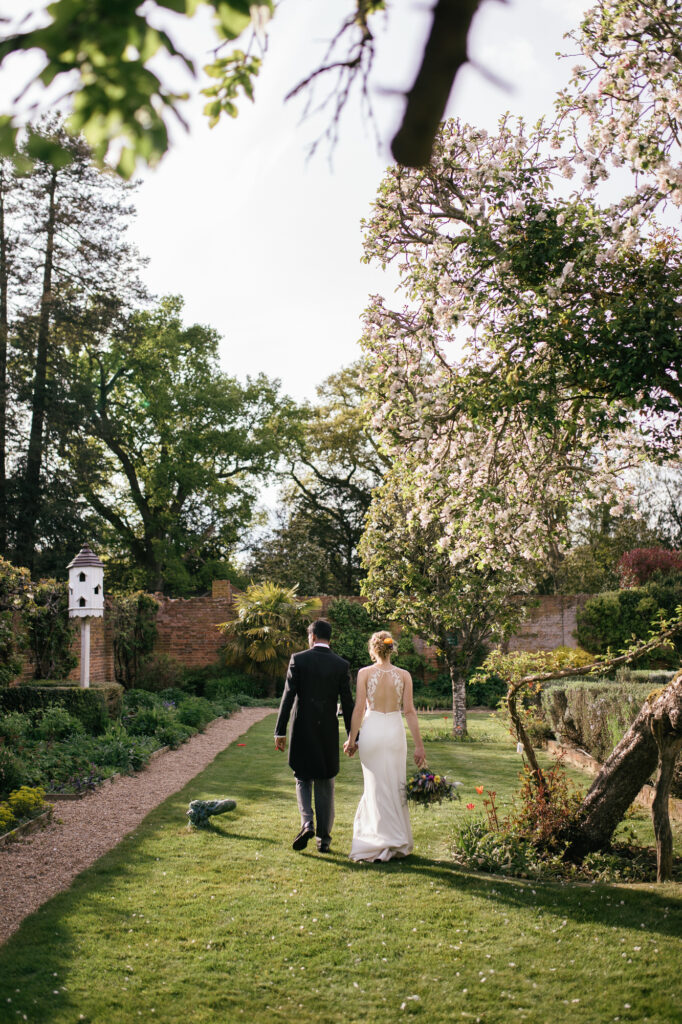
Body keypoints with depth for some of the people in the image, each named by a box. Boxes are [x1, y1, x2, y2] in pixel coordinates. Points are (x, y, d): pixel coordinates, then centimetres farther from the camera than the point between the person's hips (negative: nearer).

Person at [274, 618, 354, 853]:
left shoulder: (298, 659, -5)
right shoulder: (341, 665, 0)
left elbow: (288, 696, -9)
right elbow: (347, 703, 0)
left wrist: (280, 731, -6)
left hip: (302, 729, -1)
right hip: (328, 731, 2)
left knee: (303, 779, 13)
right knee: (325, 785, 11)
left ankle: (307, 824, -8)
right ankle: (324, 838, 12)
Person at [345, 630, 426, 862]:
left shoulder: (365, 673, -4)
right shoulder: (404, 675, 1)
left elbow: (359, 708, -6)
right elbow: (409, 711, -1)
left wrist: (351, 739, 2)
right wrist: (419, 745, 2)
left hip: (372, 730, -2)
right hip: (395, 730, 2)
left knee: (376, 787, 8)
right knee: (394, 785, 13)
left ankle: (386, 842, 10)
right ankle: (398, 841, 21)